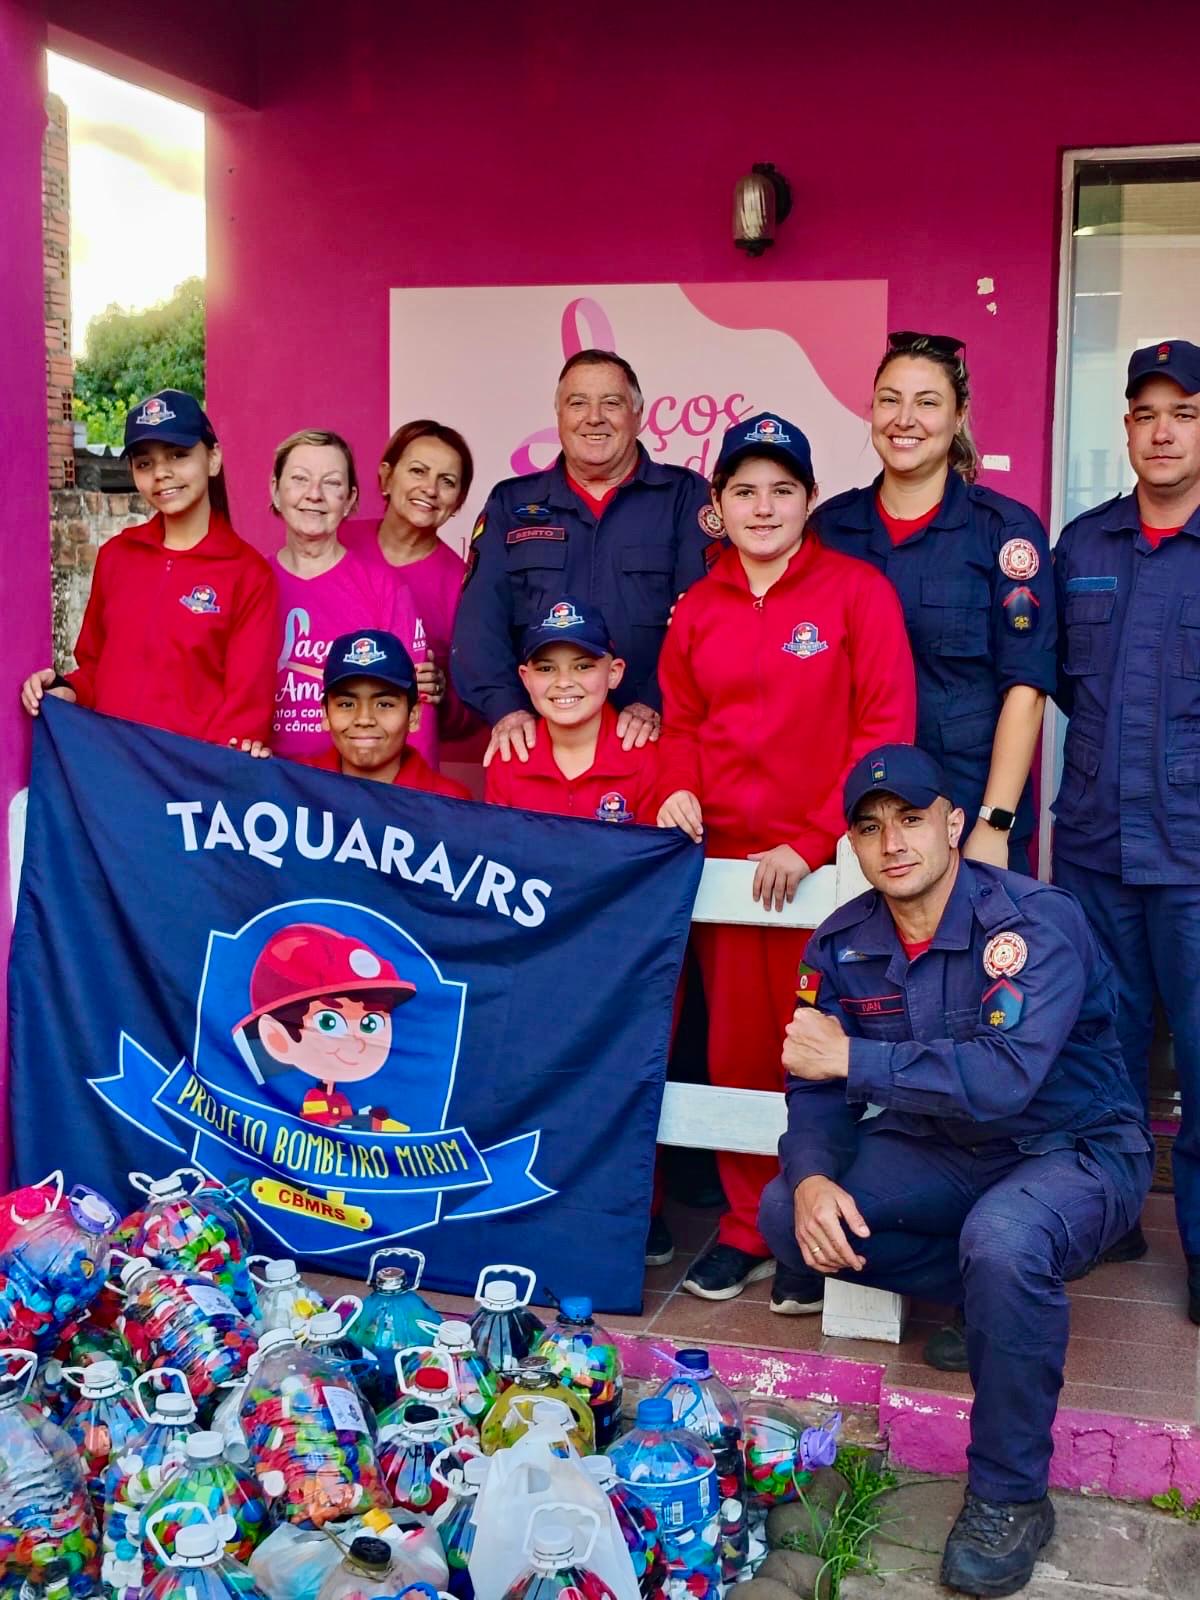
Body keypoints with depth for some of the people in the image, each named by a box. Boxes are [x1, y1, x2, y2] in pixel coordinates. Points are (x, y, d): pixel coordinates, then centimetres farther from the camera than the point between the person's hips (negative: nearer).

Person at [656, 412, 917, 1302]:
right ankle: (749, 1225, 24)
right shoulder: (699, 608, 11)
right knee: (737, 1047, 9)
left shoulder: (858, 592, -3)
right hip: (726, 855, 4)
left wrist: (813, 842, -13)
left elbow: (886, 726, -8)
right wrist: (680, 788, -3)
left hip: (828, 862, -4)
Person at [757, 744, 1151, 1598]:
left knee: (1004, 1239, -38)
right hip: (938, 1151, 6)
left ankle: (1009, 1498, -17)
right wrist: (813, 1178, -25)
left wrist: (854, 1059, -31)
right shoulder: (842, 945, -5)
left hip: (1077, 1151, -6)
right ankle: (995, 1295, 6)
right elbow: (816, 1089, -4)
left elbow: (1005, 1077, -37)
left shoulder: (1039, 923, -24)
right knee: (787, 1215, -12)